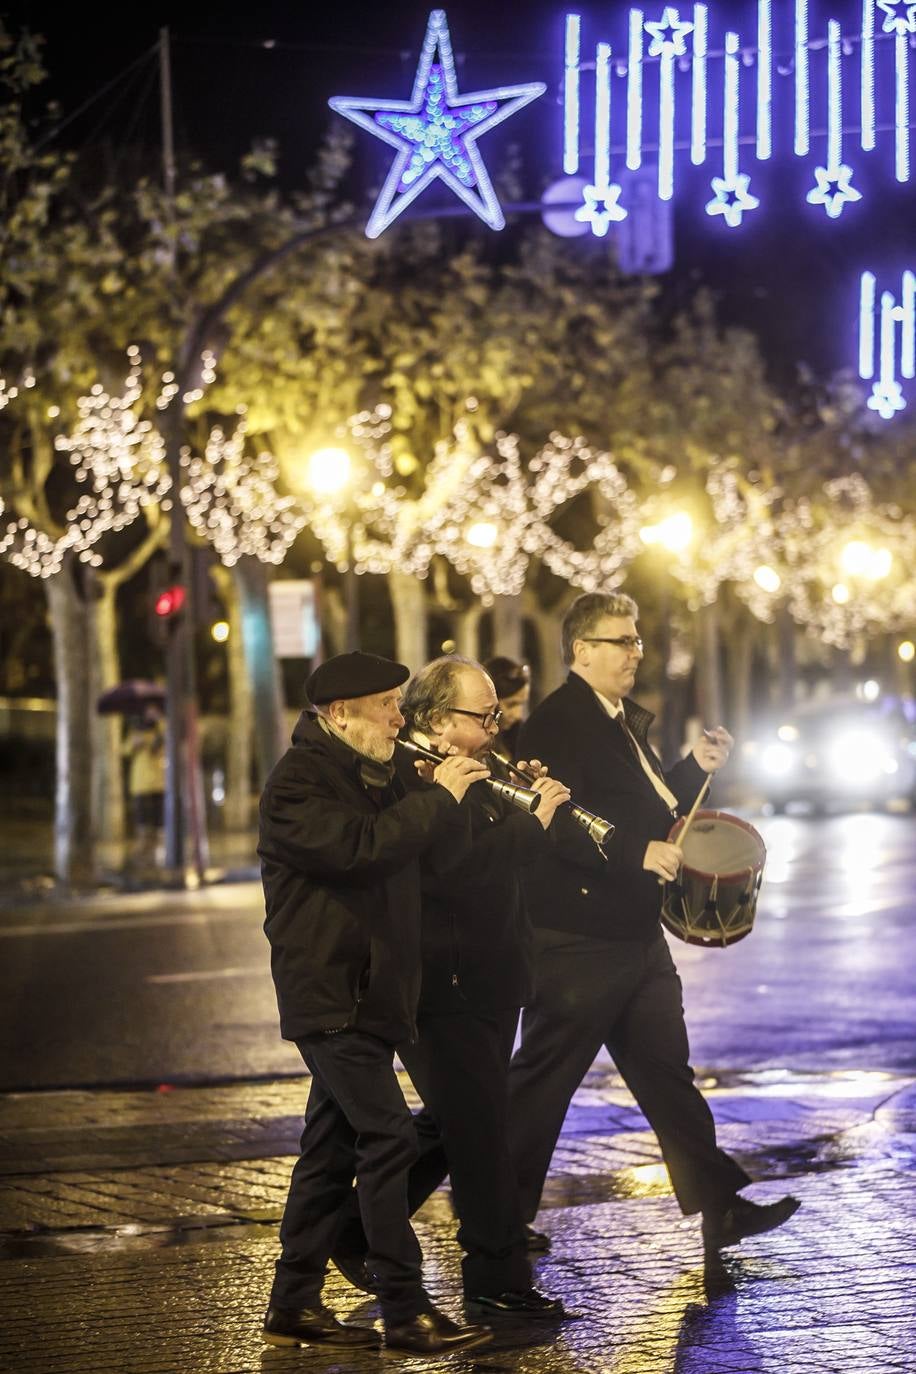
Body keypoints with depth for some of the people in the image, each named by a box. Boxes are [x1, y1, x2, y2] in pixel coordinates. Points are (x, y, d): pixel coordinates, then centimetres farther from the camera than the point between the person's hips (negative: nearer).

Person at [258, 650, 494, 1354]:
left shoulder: (372, 778, 17)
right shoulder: (299, 781, -13)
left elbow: (411, 848, 19)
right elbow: (360, 848, -27)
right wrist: (437, 798, -18)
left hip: (367, 994, 9)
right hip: (331, 996, -9)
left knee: (333, 1151, 11)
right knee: (387, 1137, -13)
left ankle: (294, 1306, 17)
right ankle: (406, 1313, -12)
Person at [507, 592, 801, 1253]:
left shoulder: (626, 721, 15)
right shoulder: (557, 723, -15)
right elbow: (560, 823, -25)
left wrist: (696, 770, 8)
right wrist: (639, 852, -28)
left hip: (636, 937, 9)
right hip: (576, 943, -9)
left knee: (667, 1073, 11)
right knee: (544, 1080, 0)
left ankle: (721, 1206, 15)